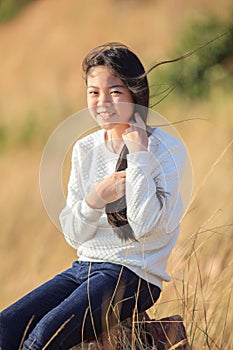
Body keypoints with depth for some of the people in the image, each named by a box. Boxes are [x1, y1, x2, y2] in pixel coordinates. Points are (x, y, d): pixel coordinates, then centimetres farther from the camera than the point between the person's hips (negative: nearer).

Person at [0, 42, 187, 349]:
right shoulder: (86, 149, 11)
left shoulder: (166, 149, -6)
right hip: (84, 267, 6)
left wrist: (138, 155, -14)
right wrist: (95, 198, -11)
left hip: (134, 275, -6)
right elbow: (74, 235, 10)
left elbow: (145, 226, -16)